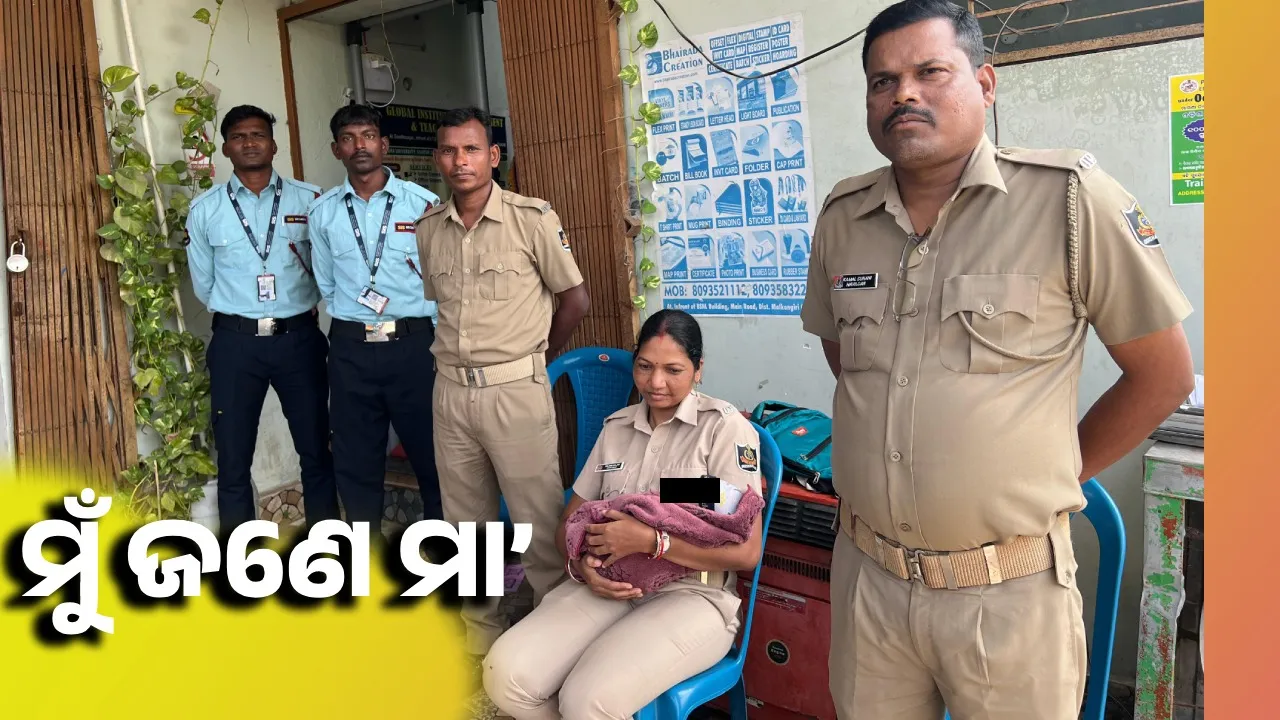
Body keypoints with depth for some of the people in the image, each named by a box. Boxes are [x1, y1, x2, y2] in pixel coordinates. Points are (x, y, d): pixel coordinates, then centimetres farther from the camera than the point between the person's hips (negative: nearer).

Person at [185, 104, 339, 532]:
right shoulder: (204, 210, 3)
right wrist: (242, 315, 10)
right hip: (235, 343, 1)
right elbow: (204, 286, 10)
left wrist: (298, 308, 4)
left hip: (299, 338, 0)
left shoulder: (310, 200, 0)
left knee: (316, 451, 10)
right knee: (233, 459, 7)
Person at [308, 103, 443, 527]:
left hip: (412, 343, -3)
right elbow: (327, 285, 15)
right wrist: (353, 325, 7)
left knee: (431, 449, 6)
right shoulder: (323, 212, 7)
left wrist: (440, 343, -4)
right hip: (350, 348, 3)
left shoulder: (423, 203, -2)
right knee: (355, 457, 12)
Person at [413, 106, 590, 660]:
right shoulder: (428, 228, 7)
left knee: (539, 523, -1)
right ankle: (481, 634, 32)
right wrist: (462, 354, 11)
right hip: (451, 391, 5)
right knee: (466, 523, 15)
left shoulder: (532, 218, -7)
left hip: (516, 392, -5)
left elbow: (574, 299, 0)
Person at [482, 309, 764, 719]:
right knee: (506, 675, -19)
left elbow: (746, 551, -11)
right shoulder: (616, 427, 14)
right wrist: (580, 565, -7)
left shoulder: (725, 428, -5)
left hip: (691, 595, -5)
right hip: (609, 587, 5)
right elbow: (569, 523, 17)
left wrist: (648, 540, -17)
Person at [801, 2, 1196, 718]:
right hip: (866, 575, 4)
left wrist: (1056, 474, 1)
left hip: (1009, 593, -4)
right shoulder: (842, 216, 3)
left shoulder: (1070, 197, -10)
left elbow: (1164, 373, -4)